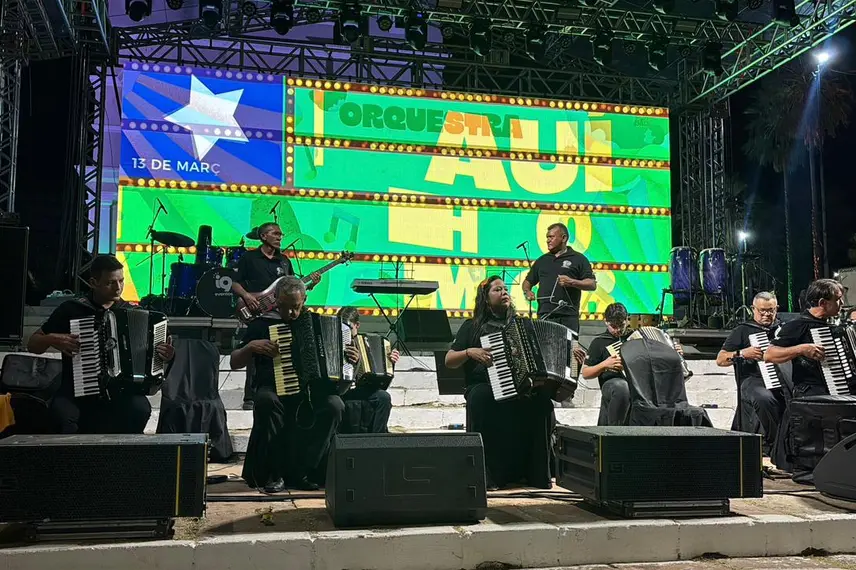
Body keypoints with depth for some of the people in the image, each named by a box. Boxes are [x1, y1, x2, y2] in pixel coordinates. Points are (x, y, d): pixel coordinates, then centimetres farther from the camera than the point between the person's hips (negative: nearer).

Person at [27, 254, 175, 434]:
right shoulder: (71, 309, 6)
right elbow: (32, 344, 12)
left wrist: (166, 355, -7)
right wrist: (52, 339, -9)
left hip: (120, 392, 2)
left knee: (140, 408, -31)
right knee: (62, 414, -34)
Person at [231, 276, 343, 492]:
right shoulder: (262, 324, 11)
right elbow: (234, 363, 11)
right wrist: (251, 346, -8)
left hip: (311, 391, 1)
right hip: (274, 390, -1)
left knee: (335, 406, -31)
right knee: (266, 400, -37)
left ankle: (300, 471, -16)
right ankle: (274, 473, -20)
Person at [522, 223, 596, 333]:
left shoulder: (578, 259, 7)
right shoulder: (542, 260, 20)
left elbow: (592, 284, 1)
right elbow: (528, 281, 27)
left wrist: (572, 282, -15)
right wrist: (527, 292, 5)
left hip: (568, 317, -3)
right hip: (544, 315, 3)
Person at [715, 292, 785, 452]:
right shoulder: (743, 330, 13)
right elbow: (720, 360, 7)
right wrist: (742, 353, -9)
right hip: (755, 380, -3)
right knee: (764, 398, -38)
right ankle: (771, 443, -19)